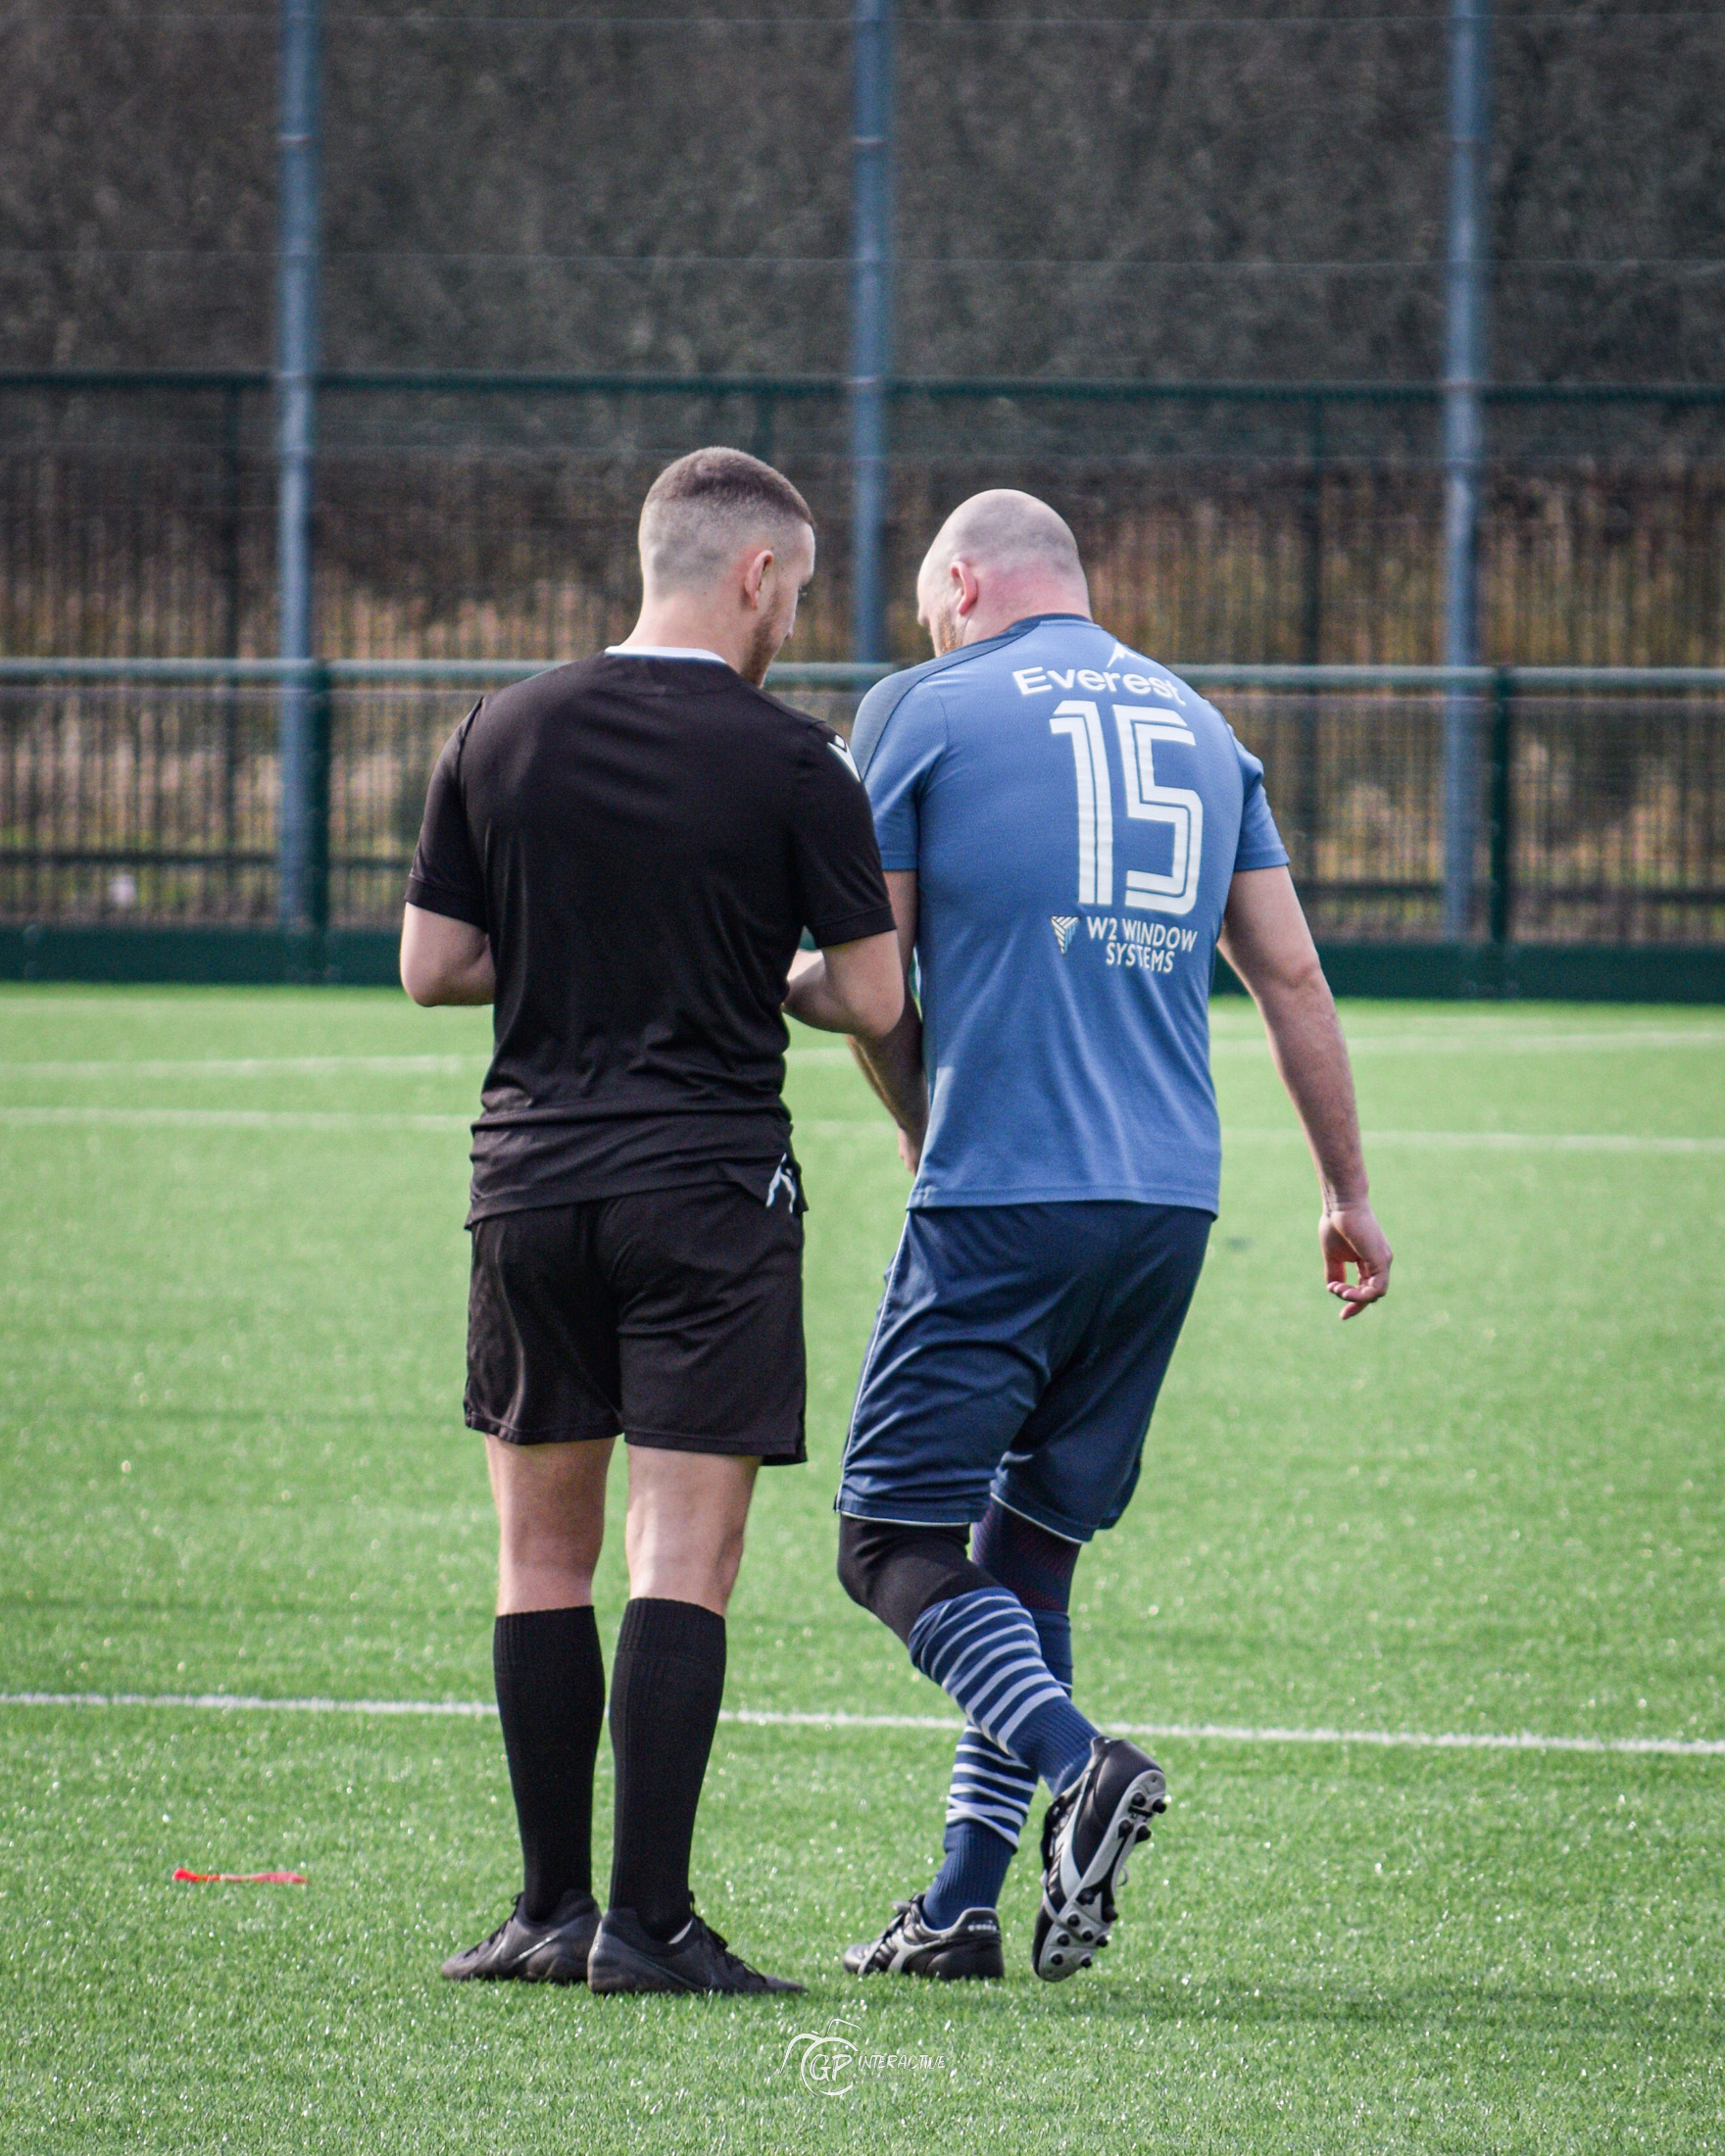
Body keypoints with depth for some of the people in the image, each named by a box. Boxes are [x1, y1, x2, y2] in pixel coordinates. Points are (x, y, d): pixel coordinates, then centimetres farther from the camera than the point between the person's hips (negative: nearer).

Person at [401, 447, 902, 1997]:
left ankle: (554, 1908, 12)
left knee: (544, 1549, 12)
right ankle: (647, 1918, -9)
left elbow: (430, 966, 8)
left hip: (531, 1176, 4)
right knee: (684, 1559, -4)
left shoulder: (503, 736, 5)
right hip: (710, 1186, -4)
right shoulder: (791, 763, -7)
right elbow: (874, 999, -4)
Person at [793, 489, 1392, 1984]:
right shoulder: (1198, 725, 17)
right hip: (1175, 1197, 6)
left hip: (1004, 1195, -6)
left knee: (899, 1543, -3)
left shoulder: (925, 709, 2)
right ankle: (963, 1910, 8)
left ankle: (1078, 1762, -27)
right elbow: (1291, 974, 17)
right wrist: (1349, 1191, 22)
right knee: (1028, 1548, 12)